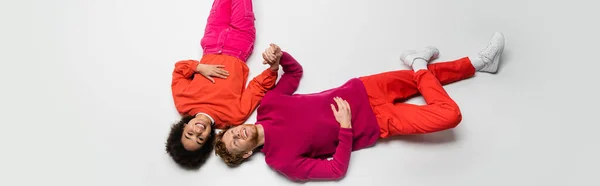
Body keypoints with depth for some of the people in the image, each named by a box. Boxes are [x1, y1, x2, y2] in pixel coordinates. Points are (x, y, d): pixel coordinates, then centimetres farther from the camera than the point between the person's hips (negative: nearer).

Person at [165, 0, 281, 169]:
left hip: (212, 49, 2)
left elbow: (179, 68, -17)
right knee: (241, 22, 10)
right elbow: (261, 85, -26)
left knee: (219, 21, 21)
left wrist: (199, 67, -34)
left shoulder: (183, 105, -27)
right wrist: (274, 67, -41)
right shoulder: (233, 116, -32)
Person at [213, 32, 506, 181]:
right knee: (449, 114, -16)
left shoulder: (267, 104, -4)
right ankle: (418, 63, 4)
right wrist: (346, 128, -24)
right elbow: (336, 169, -18)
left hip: (357, 91, 5)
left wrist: (279, 55, -12)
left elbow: (295, 71, 8)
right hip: (374, 124, -5)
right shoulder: (280, 160, -18)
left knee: (427, 74, 7)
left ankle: (478, 62, 30)